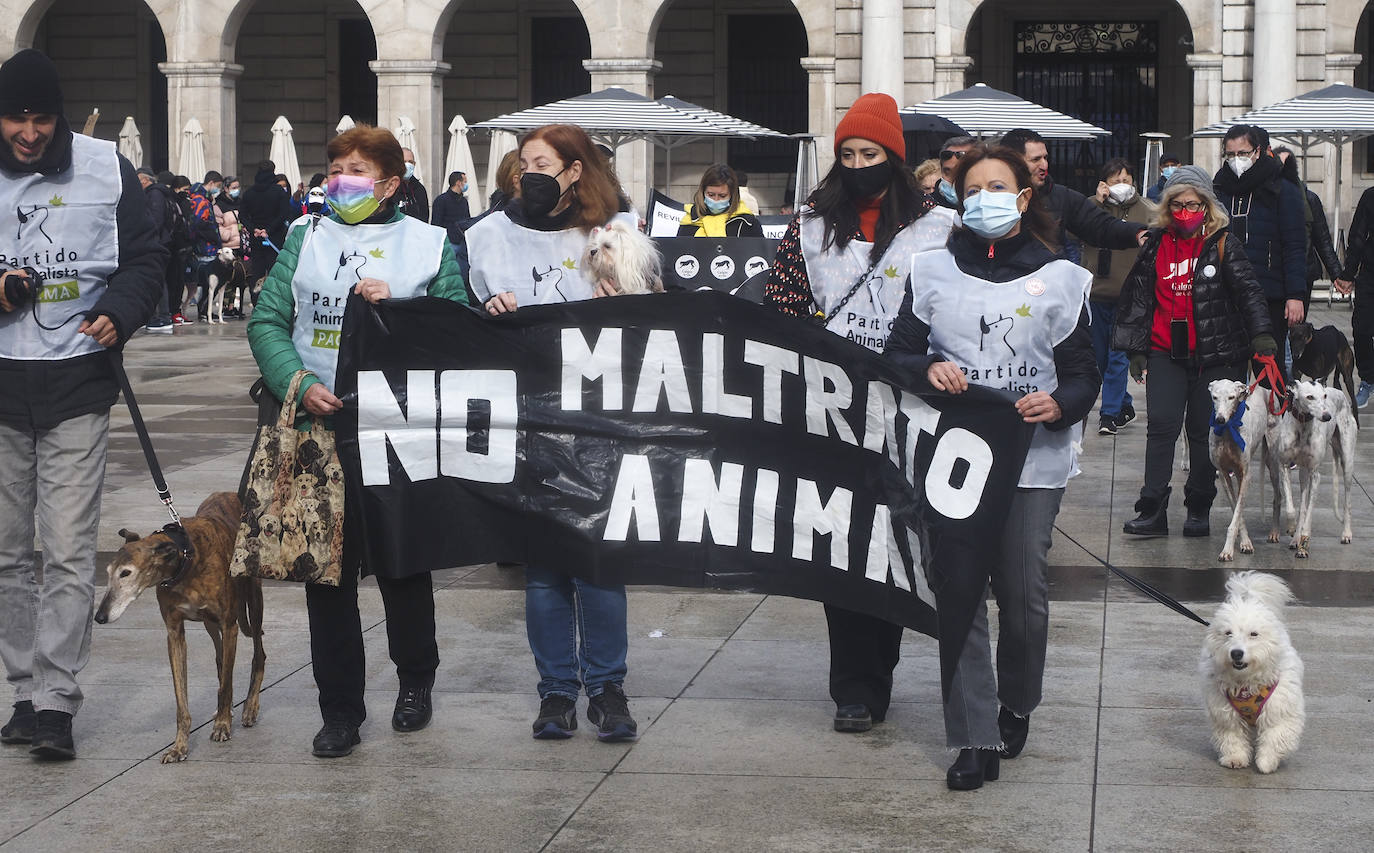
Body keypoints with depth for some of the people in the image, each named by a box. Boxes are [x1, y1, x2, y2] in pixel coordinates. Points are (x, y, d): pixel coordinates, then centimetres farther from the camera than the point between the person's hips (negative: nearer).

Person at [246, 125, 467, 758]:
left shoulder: (428, 243, 5)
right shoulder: (306, 237, 9)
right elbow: (267, 320, 2)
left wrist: (395, 307, -14)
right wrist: (299, 384, -13)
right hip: (319, 423, 1)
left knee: (403, 561, 9)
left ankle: (415, 681, 31)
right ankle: (340, 709, 10)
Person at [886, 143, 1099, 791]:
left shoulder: (1061, 279, 6)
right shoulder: (933, 272, 8)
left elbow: (1082, 373, 6)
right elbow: (898, 351, 9)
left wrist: (1060, 404, -16)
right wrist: (928, 369, -13)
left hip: (1033, 459, 0)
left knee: (1024, 593, 3)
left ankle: (1017, 707, 29)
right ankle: (976, 740, -2)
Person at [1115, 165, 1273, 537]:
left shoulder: (1223, 244, 0)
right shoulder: (1155, 244, 8)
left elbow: (1248, 290, -5)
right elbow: (1137, 295, 14)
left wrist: (1261, 334, -18)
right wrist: (1136, 350, 11)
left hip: (1215, 356, -2)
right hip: (1165, 353, 2)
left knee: (1203, 430, 3)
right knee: (1161, 426, -6)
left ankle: (1199, 510, 15)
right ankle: (1153, 511, -5)